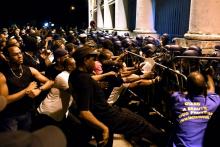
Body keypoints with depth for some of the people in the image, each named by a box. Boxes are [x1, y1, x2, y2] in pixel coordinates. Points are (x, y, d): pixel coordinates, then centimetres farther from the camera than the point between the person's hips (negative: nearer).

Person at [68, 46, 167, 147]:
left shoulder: (75, 74, -1)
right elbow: (83, 113, -37)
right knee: (141, 123, 7)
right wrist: (104, 128, -35)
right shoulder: (84, 79, -30)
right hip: (105, 116, -9)